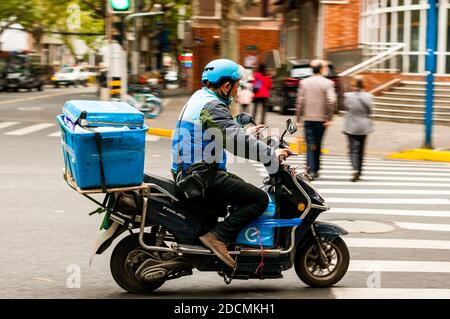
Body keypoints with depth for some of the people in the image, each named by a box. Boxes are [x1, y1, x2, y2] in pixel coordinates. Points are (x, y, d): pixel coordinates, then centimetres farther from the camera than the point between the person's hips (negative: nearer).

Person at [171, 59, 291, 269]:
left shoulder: (199, 98, 16)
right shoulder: (212, 106, -16)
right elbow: (238, 141, -24)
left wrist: (247, 133, 37)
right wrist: (273, 155, -15)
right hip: (204, 177, -11)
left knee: (243, 187, 30)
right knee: (259, 198, -12)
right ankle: (219, 236, -18)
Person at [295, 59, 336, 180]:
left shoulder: (303, 82, 2)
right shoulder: (328, 83, -6)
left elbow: (300, 101, 0)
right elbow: (331, 101, -15)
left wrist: (298, 119, 5)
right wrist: (329, 118, -9)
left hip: (308, 118, 1)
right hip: (321, 118, -1)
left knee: (310, 145, 1)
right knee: (318, 145, 13)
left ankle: (311, 171, -12)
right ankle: (315, 169, 20)